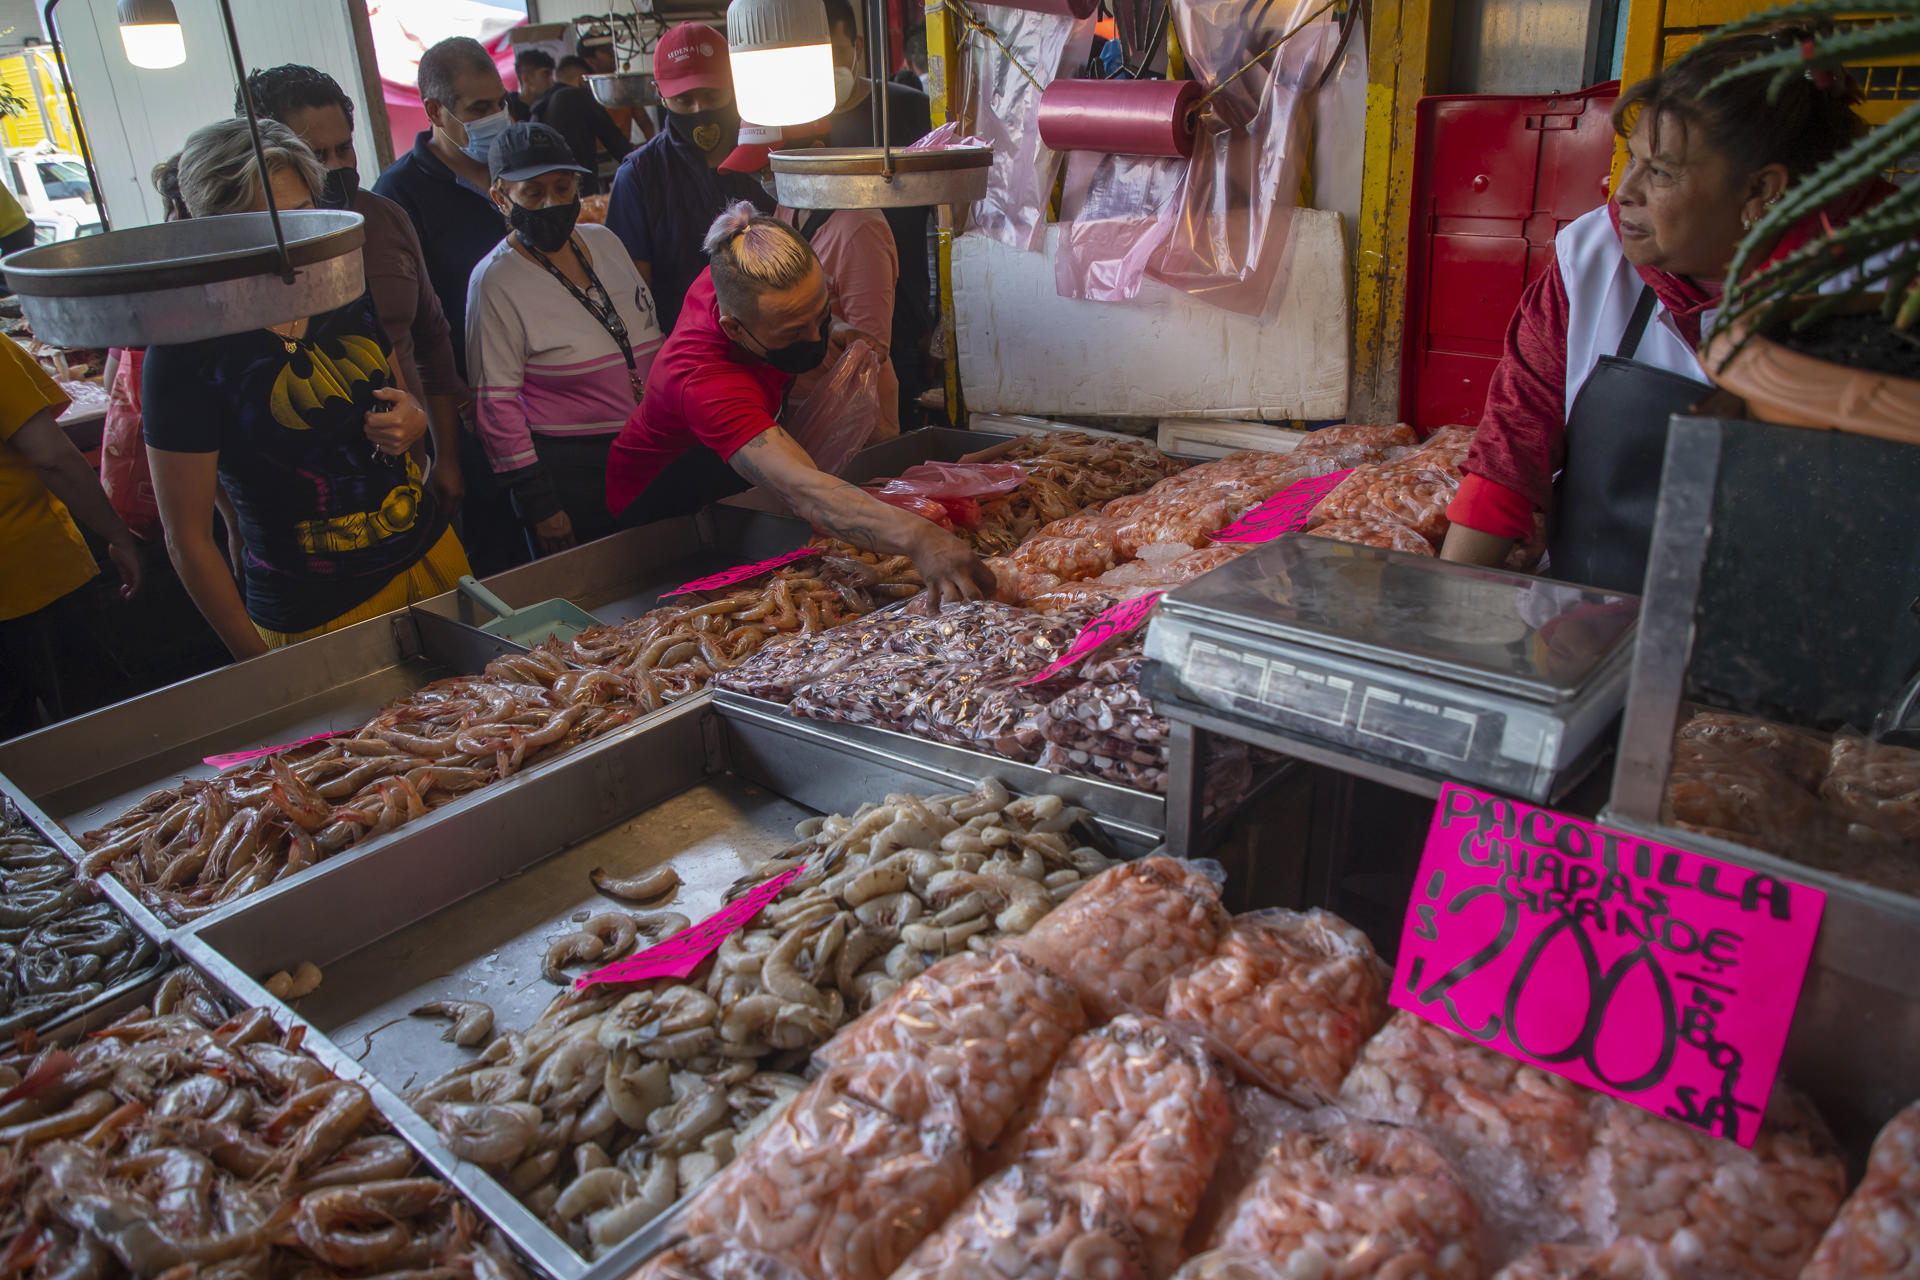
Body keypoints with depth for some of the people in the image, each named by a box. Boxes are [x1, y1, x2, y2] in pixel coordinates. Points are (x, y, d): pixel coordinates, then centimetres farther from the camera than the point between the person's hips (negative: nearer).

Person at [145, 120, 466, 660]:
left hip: (434, 553, 6)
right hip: (319, 615, -5)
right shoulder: (184, 352, -15)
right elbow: (188, 539, -11)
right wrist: (258, 662, -10)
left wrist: (413, 421, -5)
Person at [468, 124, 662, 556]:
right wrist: (538, 504, -14)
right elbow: (496, 403, -13)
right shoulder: (495, 281, -12)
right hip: (567, 468, -6)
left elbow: (652, 338, 17)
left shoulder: (604, 241, 6)